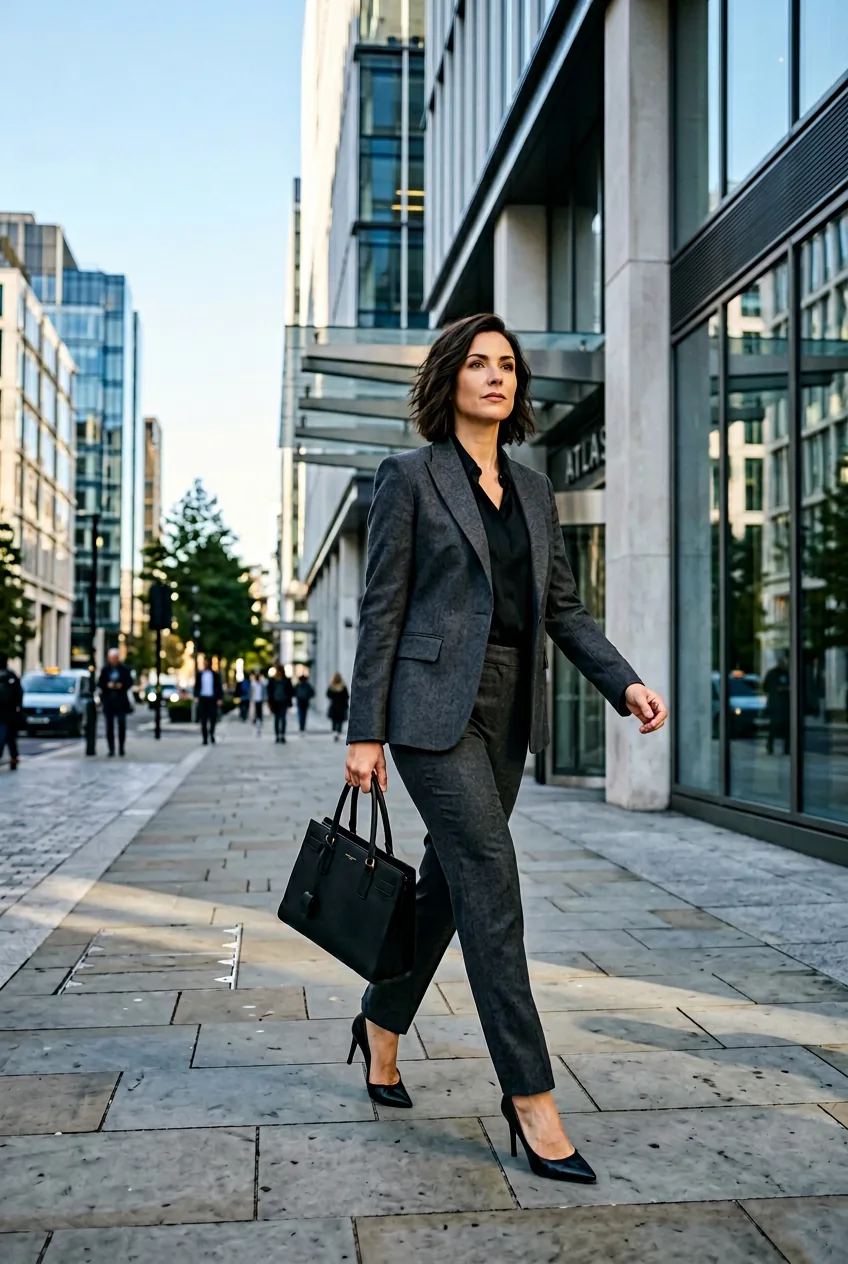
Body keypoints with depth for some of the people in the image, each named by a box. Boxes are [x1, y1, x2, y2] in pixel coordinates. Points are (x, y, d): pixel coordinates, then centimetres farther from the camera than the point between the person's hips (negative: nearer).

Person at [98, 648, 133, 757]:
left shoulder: (124, 669, 4)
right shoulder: (105, 670, 7)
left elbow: (130, 682, 4)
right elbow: (99, 684, 6)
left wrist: (121, 685, -13)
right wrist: (107, 685, -13)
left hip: (121, 700, -1)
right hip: (108, 699, 1)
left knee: (121, 723, -5)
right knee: (109, 725, 1)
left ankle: (121, 747, 4)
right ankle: (111, 748, 4)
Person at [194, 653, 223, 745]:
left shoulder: (215, 674, 5)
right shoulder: (199, 674, 8)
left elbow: (219, 687, 4)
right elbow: (196, 686, 9)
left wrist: (220, 699, -3)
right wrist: (196, 697, -2)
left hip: (212, 699, -1)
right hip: (202, 699, 1)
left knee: (213, 718, -4)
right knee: (203, 719, -1)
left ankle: (211, 733, 21)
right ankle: (205, 738, 2)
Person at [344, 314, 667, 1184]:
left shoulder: (533, 489, 13)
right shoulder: (409, 475, -3)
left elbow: (562, 607, 12)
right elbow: (381, 608, -6)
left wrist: (625, 685, -2)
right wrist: (364, 731, -9)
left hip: (507, 710, 7)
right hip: (434, 704, -6)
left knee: (451, 877, 14)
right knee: (491, 885, -10)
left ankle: (381, 1024, 37)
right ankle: (530, 1098, -2)